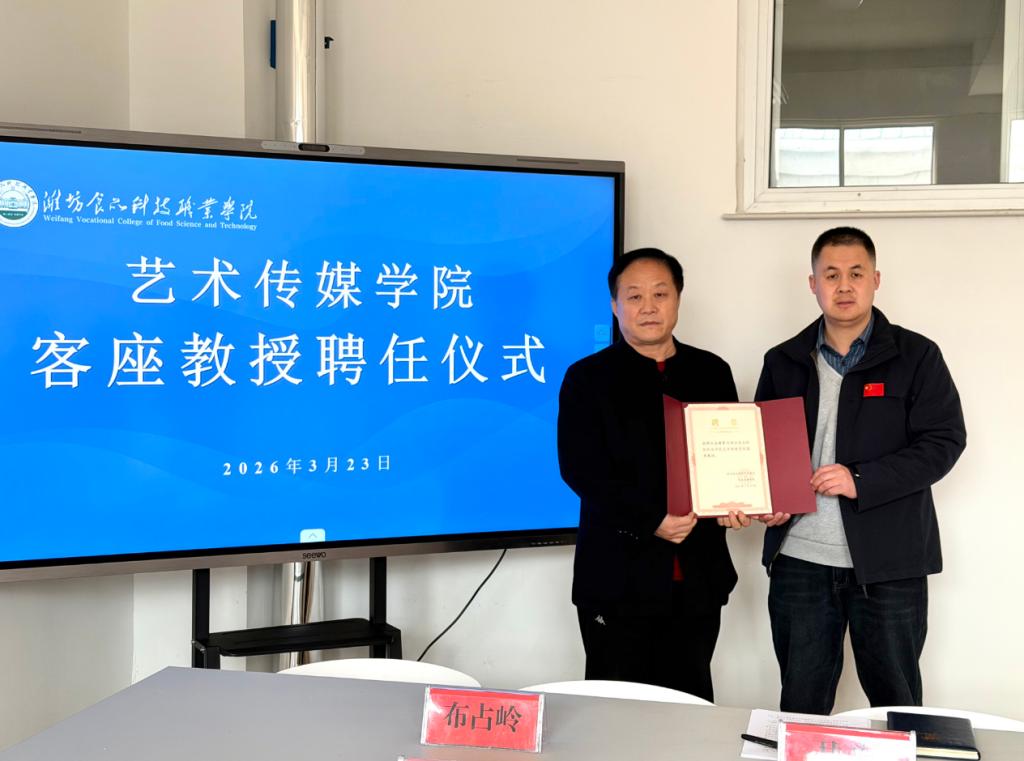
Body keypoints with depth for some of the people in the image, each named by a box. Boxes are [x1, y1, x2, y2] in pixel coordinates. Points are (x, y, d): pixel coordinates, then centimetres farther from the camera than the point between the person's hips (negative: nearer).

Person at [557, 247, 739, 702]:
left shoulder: (712, 373, 11)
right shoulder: (588, 378, 1)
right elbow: (580, 469, -8)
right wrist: (650, 521, -18)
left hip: (697, 578, 3)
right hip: (619, 577, -3)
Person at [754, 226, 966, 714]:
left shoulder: (915, 357, 0)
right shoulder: (783, 362, 9)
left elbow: (944, 441, -7)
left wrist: (861, 481, -17)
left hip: (888, 563, -2)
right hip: (799, 561, 3)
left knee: (897, 702, 10)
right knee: (800, 706, 11)